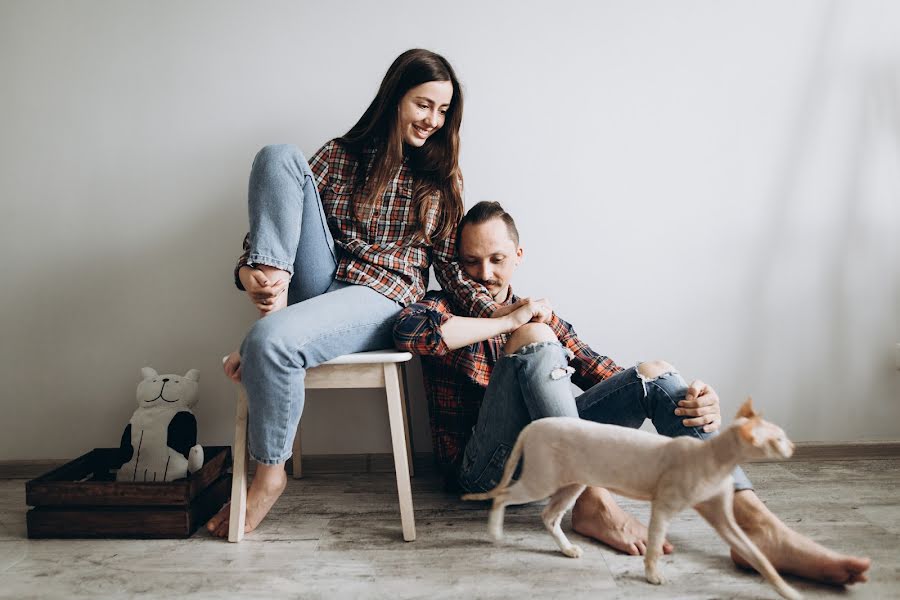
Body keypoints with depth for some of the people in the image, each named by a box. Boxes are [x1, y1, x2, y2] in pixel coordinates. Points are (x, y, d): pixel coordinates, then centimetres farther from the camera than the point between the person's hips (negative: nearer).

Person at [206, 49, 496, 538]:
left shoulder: (440, 177, 12)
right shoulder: (342, 153, 12)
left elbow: (449, 263, 9)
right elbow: (283, 207, 6)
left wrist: (498, 312, -6)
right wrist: (249, 268, -15)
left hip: (380, 300, -2)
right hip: (320, 281, 3)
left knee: (271, 340, -33)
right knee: (280, 156, -11)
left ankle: (269, 475, -9)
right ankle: (275, 293, -22)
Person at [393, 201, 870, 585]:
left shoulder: (541, 317, 20)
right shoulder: (443, 307, 8)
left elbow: (602, 373, 9)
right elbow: (407, 330, -18)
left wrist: (698, 404, -8)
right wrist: (509, 322, -14)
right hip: (479, 468, -4)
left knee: (654, 375, -13)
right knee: (533, 338, -24)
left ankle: (755, 526, -27)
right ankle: (591, 503, -26)